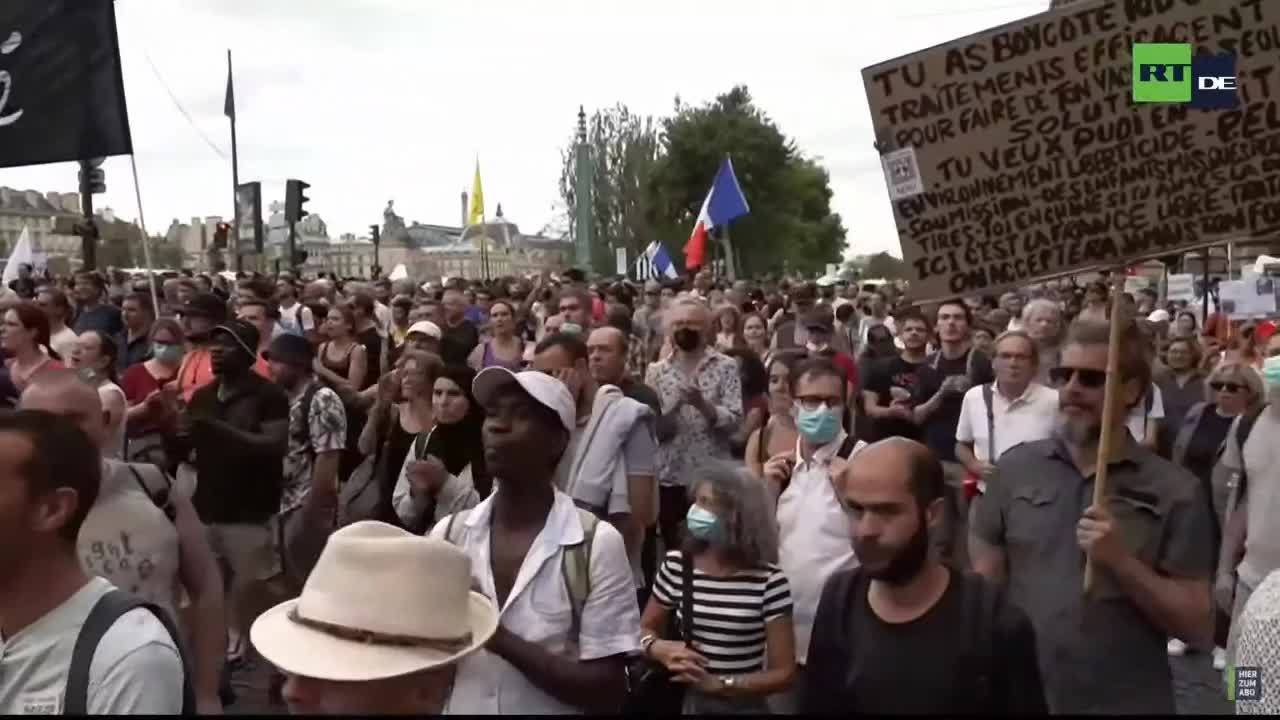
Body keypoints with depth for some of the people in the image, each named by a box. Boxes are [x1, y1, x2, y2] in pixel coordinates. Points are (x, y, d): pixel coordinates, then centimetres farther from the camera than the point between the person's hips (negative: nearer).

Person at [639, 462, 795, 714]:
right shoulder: (676, 565, -8)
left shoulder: (769, 581, -17)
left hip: (744, 705, -2)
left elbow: (783, 673, -12)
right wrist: (662, 650, -15)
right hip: (689, 700, 3)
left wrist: (717, 683, -21)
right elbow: (644, 630, 6)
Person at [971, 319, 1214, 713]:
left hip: (1127, 702, -1)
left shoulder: (1175, 490, -7)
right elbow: (985, 586, 1)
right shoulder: (1016, 467, -3)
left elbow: (1198, 626, -7)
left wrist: (1120, 561, -20)